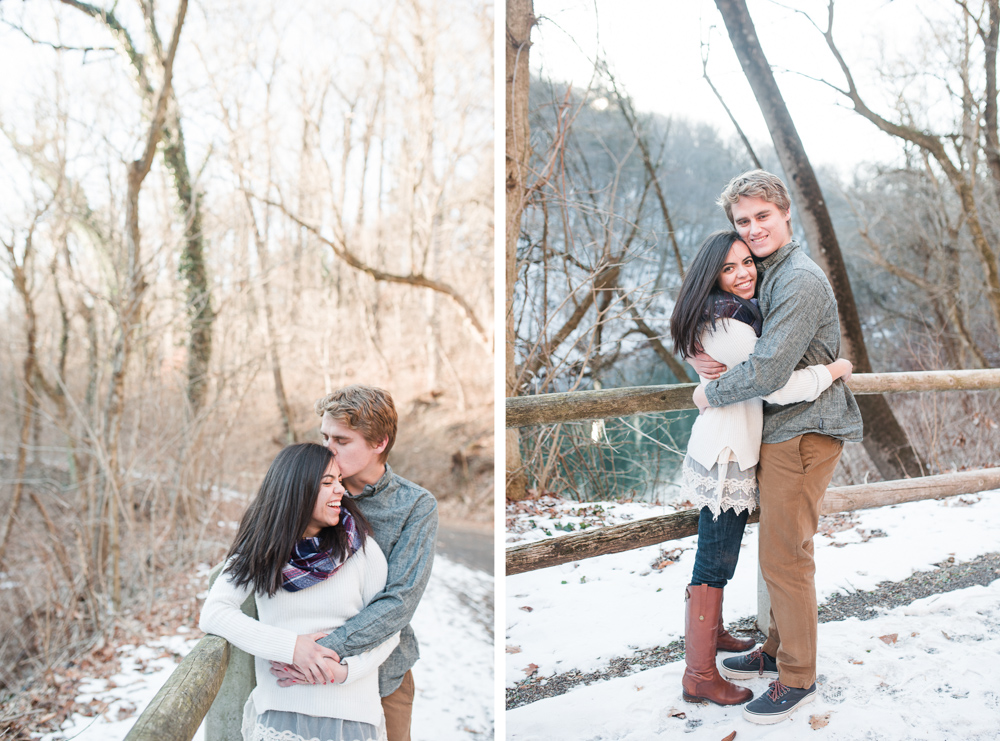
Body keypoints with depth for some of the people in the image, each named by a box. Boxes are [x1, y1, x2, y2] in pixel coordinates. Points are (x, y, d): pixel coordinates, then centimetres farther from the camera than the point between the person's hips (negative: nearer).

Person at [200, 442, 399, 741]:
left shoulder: (362, 550, -5)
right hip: (279, 713, 0)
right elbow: (212, 614, -11)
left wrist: (346, 670, -18)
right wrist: (290, 646, -20)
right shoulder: (258, 551, -2)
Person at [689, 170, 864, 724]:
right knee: (780, 551, 19)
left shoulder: (801, 281, -19)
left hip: (804, 434, -10)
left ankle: (797, 679, 10)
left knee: (784, 558, -3)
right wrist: (708, 363, -3)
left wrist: (713, 393, -11)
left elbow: (768, 370, -27)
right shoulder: (764, 275, 14)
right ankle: (778, 649, 33)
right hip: (778, 431, 10)